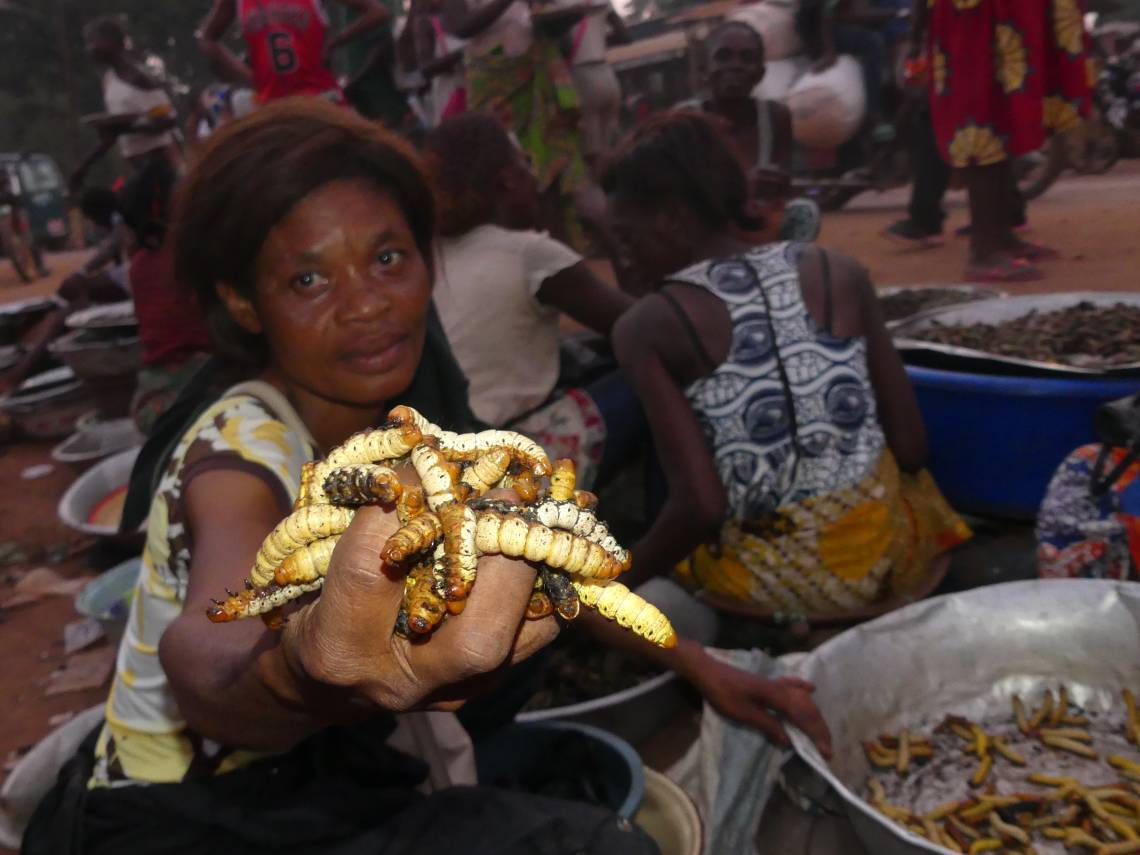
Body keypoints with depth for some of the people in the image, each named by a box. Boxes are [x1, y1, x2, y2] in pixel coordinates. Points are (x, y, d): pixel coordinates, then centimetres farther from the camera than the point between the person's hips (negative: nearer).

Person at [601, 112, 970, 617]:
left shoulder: (647, 328, -13)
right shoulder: (838, 273, -3)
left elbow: (700, 507, -19)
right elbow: (911, 448, -1)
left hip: (763, 580, -3)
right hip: (884, 554, 3)